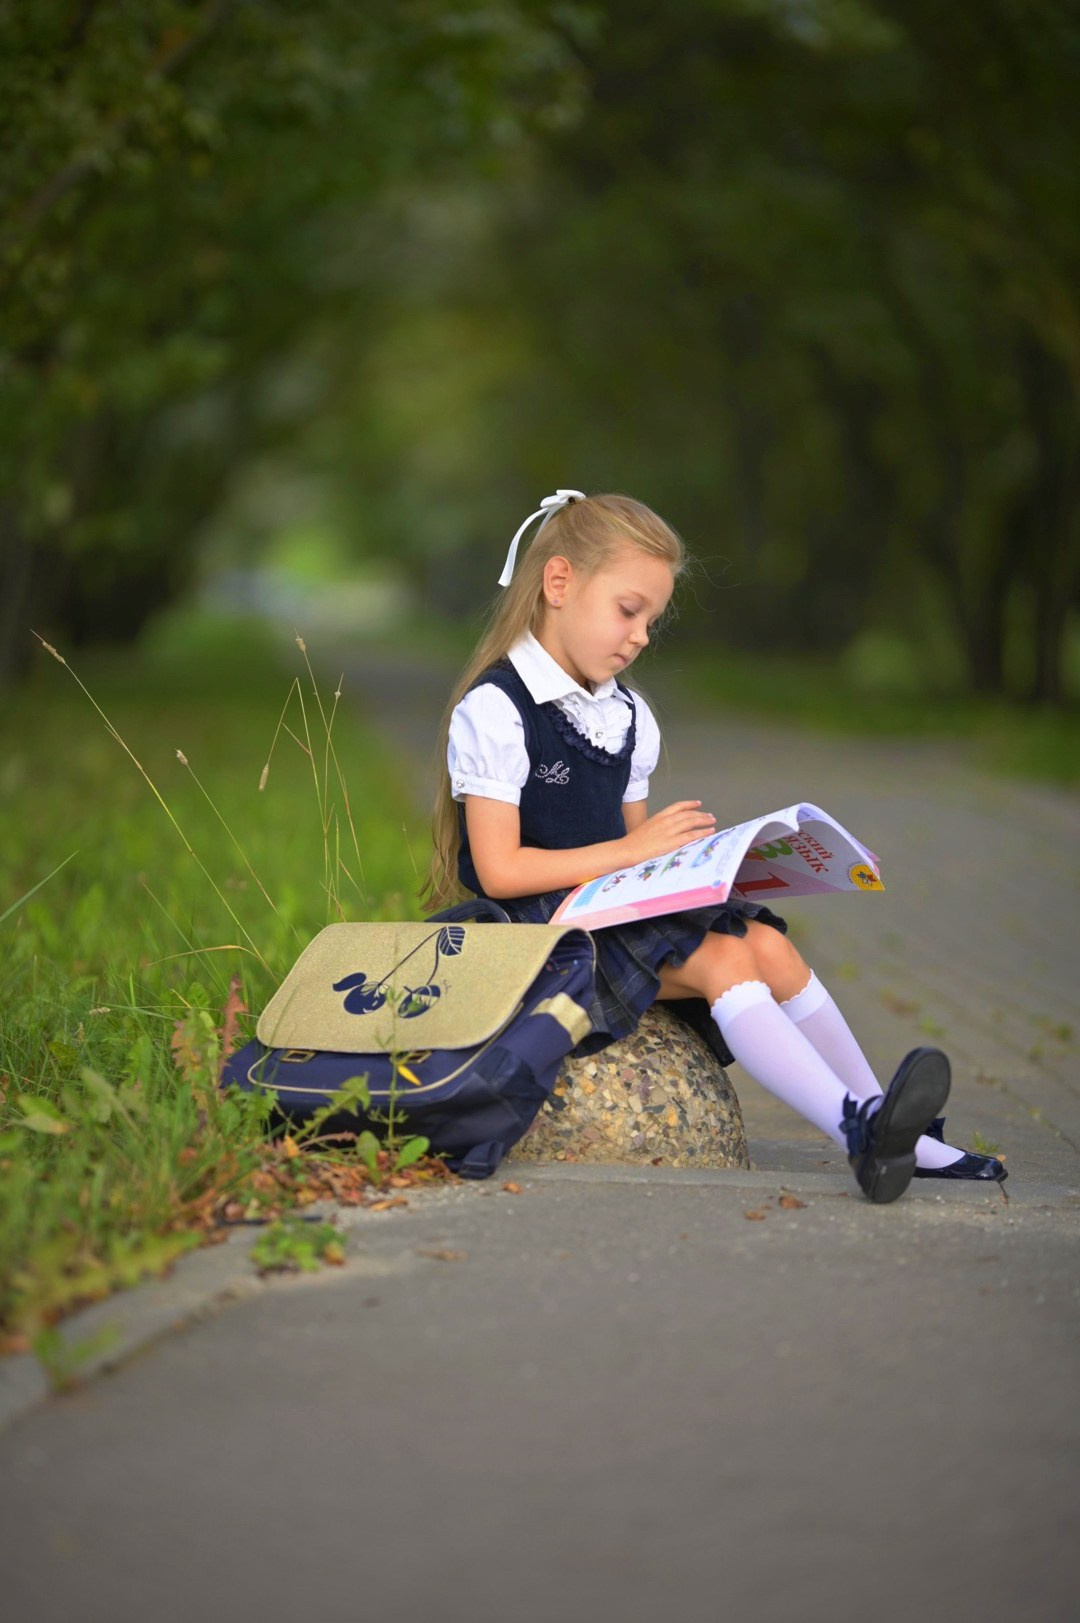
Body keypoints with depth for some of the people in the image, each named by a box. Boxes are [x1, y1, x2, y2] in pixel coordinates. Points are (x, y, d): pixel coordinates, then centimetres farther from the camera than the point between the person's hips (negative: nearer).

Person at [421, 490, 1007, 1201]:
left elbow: (635, 847, 16)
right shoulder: (494, 711, -11)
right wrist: (629, 850, -18)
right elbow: (500, 870, -18)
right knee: (723, 960, -26)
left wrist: (689, 853, -6)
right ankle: (857, 1128, -37)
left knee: (768, 943, -13)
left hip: (617, 905, 8)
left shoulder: (627, 715, 17)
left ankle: (900, 1135, -10)